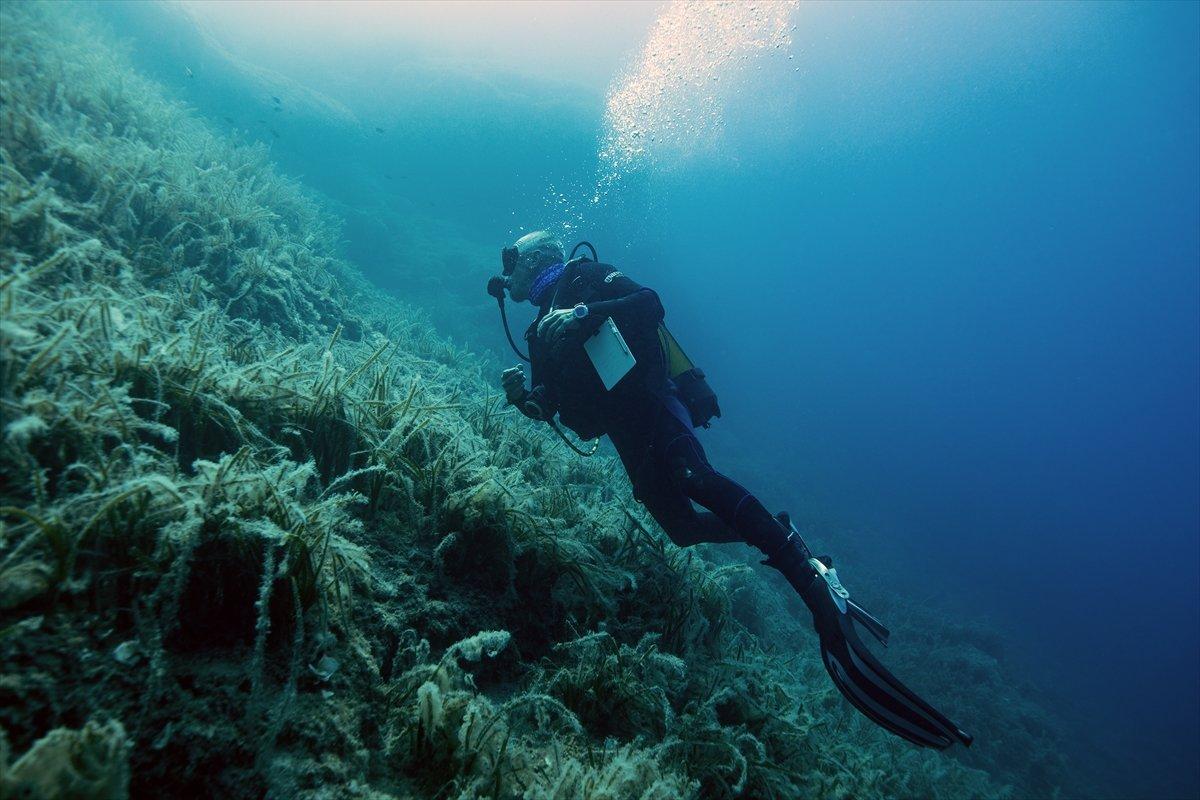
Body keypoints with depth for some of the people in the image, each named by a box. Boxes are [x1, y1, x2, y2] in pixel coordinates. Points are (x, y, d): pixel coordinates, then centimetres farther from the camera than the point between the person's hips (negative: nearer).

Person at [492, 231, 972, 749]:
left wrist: (586, 313, -22)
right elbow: (551, 408, 24)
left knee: (694, 477, -34)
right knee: (682, 528, -1)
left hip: (647, 400, -8)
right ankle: (781, 539, 13)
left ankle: (815, 582, -42)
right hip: (625, 432, 9)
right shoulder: (540, 331, 28)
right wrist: (520, 395, 2)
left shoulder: (581, 279, 8)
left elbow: (649, 303, -9)